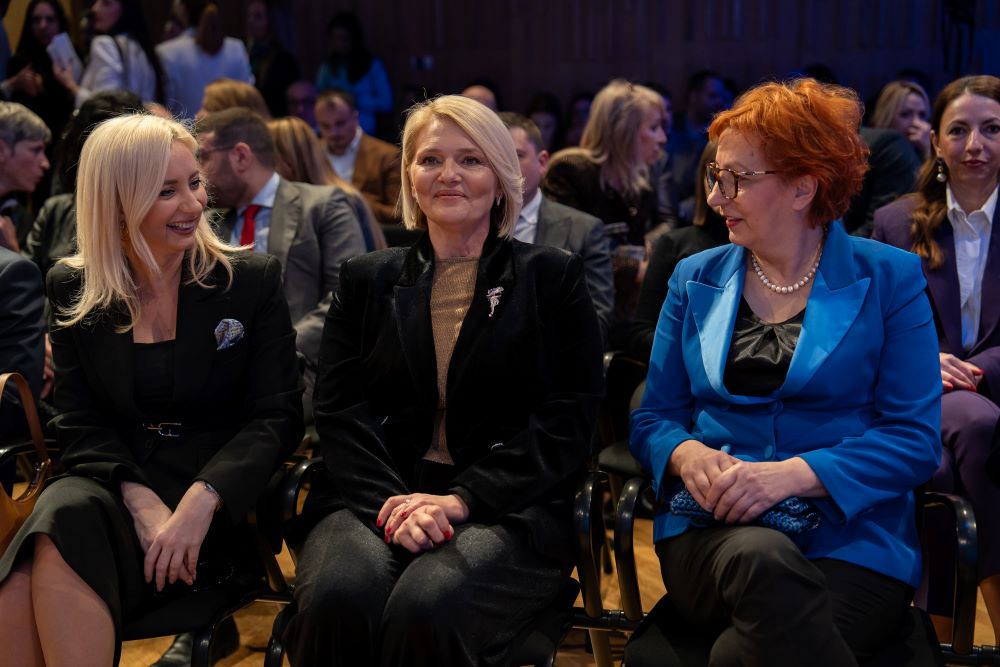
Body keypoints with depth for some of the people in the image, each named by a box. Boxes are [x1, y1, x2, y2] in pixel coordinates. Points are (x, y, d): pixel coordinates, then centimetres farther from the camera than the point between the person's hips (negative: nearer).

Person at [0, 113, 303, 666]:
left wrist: (200, 501, -20)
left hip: (218, 505, -2)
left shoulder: (252, 281, 3)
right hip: (112, 488, 3)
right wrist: (141, 501, -16)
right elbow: (80, 424, 5)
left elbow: (277, 417, -2)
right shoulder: (72, 290, 9)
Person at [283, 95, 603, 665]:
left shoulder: (553, 277, 10)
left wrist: (461, 500, -13)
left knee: (426, 608, -34)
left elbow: (568, 421, 1)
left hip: (508, 509, -2)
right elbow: (340, 411, 7)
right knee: (338, 598, -32)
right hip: (376, 495, 2)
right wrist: (392, 500, -13)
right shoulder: (368, 281, 17)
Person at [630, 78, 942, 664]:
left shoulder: (889, 279, 5)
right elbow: (655, 418, 15)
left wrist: (794, 474, -16)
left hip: (851, 542, -2)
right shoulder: (695, 280, 14)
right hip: (712, 534, 3)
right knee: (762, 560, -36)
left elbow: (916, 439, -1)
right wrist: (687, 455, -9)